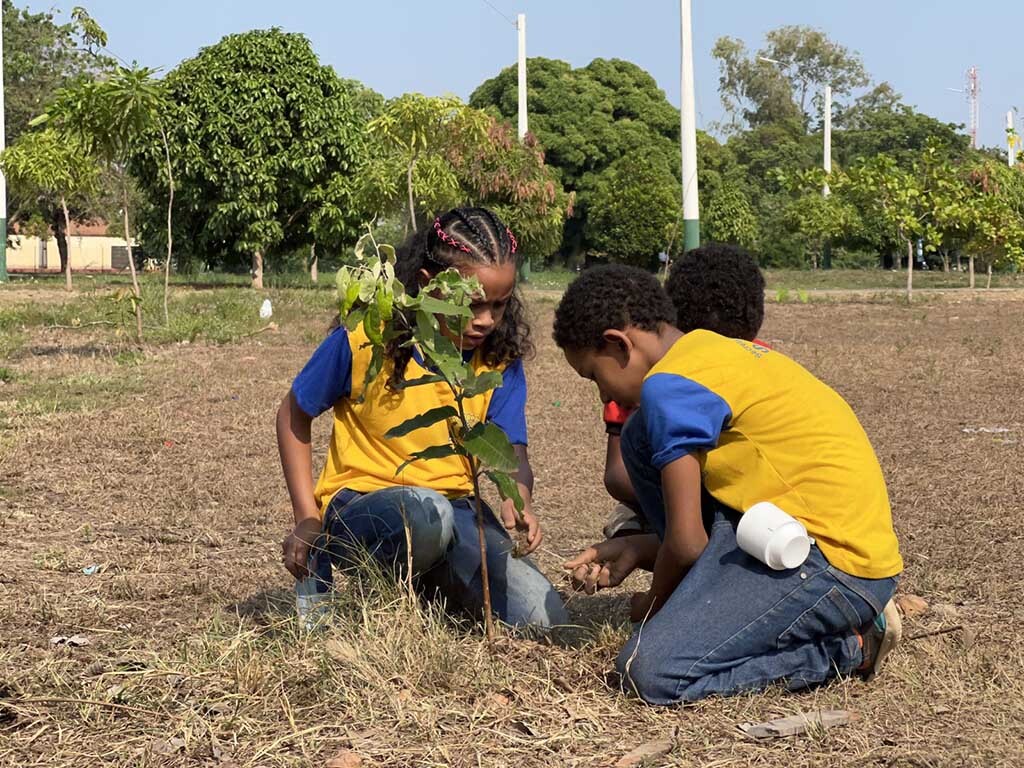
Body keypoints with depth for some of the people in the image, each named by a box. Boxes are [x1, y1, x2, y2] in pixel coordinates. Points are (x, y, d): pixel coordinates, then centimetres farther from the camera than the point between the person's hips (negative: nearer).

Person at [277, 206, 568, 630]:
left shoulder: (499, 358, 0)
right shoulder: (364, 339, -11)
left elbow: (511, 451, -3)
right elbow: (294, 416, 1)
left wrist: (519, 499, -29)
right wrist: (307, 519, -5)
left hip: (454, 506, 5)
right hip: (360, 503, -5)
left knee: (543, 620, -15)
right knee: (426, 513, -41)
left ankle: (430, 582, 10)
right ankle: (328, 572, -12)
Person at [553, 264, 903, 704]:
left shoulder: (668, 385, -12)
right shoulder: (714, 352, 17)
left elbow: (687, 540, -11)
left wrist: (653, 607, 8)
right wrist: (638, 550, 21)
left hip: (836, 564, -10)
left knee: (650, 672, -18)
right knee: (643, 439, 11)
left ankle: (844, 648, -3)